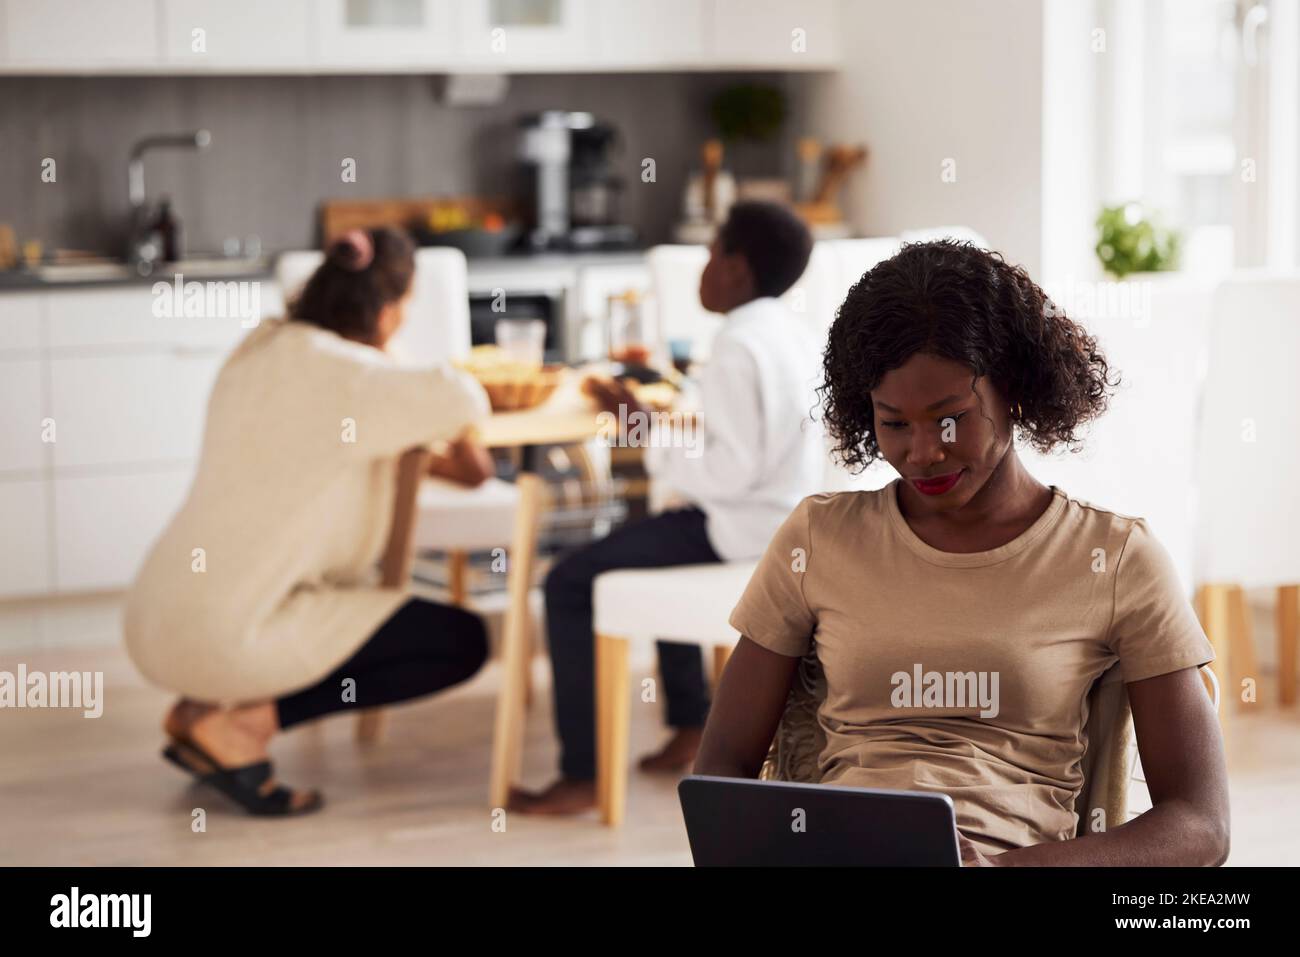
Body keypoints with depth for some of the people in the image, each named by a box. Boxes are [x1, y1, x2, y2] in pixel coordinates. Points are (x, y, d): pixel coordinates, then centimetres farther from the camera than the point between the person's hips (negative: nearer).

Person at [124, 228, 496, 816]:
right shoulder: (336, 370, -14)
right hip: (227, 635, -9)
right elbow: (455, 399, -30)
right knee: (462, 641, -1)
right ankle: (241, 723, -6)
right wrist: (466, 453, -6)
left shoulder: (259, 349, 11)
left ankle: (200, 707, 15)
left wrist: (432, 462, 20)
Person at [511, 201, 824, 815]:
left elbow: (732, 470, -25)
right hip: (787, 520, 10)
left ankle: (581, 776, -8)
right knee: (653, 542, 36)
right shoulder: (795, 337, 10)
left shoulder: (738, 348, -20)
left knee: (570, 585, -8)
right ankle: (691, 728, 33)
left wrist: (652, 436, -13)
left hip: (741, 534, -10)